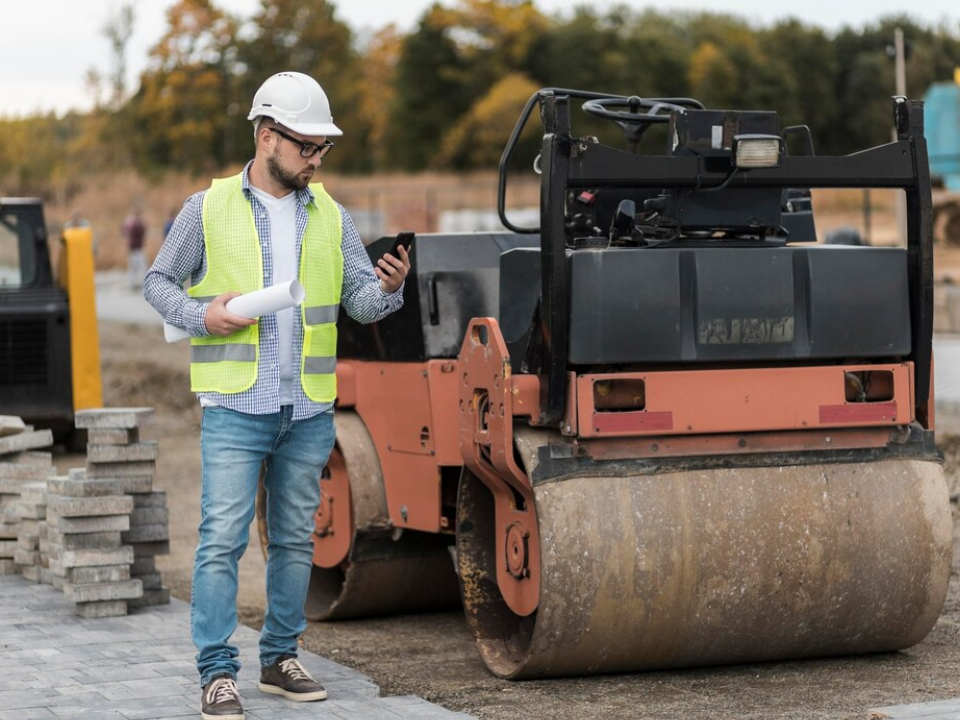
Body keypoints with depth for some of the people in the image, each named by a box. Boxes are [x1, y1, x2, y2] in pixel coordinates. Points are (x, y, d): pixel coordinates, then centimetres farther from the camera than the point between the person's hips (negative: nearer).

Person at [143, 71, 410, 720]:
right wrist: (204, 315, -11)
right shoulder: (209, 209, 1)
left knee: (295, 539, 11)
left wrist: (389, 288, -17)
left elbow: (361, 301, 6)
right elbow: (158, 282, 7)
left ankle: (281, 658, 23)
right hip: (235, 405, -4)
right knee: (223, 538, -9)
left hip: (310, 411, 4)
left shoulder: (331, 216, 9)